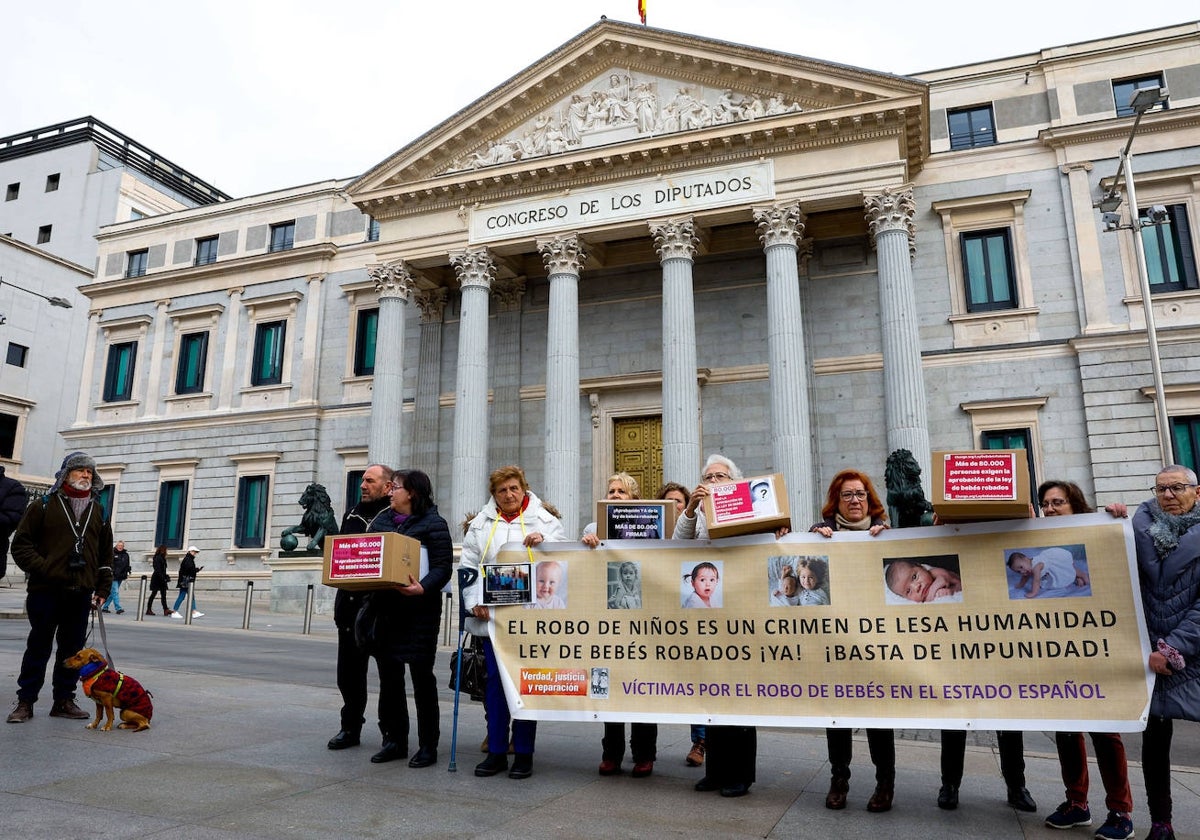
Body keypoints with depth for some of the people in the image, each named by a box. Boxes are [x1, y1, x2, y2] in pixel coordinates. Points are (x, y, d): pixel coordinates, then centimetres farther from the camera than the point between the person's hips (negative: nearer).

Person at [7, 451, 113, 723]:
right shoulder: (44, 505, 3)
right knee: (39, 647, 4)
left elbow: (106, 554, 16)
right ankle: (25, 702, 15)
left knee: (73, 650, 7)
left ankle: (64, 700, 17)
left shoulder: (99, 511, 14)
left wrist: (102, 589, 9)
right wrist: (41, 569, -13)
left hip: (81, 594, 3)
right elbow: (21, 543, 0)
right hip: (45, 592, -3)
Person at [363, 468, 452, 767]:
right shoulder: (381, 521, 14)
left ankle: (428, 745, 13)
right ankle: (394, 740, 24)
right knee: (389, 676, 11)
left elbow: (443, 567, -11)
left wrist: (423, 588, -28)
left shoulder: (433, 523, -6)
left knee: (422, 676, 2)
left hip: (419, 611, -6)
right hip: (384, 608, 6)